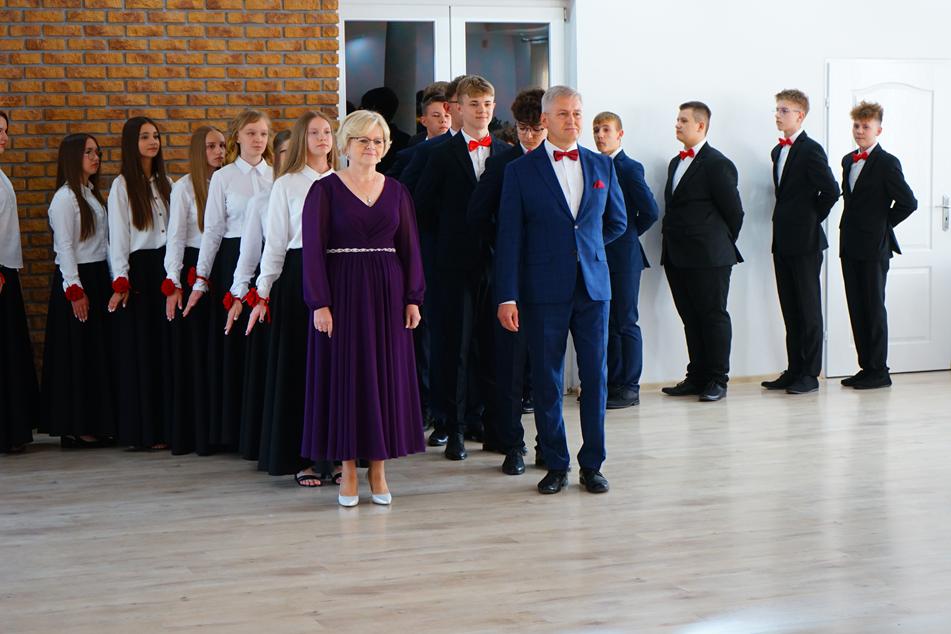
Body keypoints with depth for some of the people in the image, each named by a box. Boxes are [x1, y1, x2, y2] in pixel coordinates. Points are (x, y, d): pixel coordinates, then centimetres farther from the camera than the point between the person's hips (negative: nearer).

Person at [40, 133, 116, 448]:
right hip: (76, 279, -8)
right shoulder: (65, 197, -11)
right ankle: (75, 428, 3)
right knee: (77, 354, -4)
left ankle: (97, 422, 16)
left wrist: (112, 280, 10)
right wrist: (75, 290, -17)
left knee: (100, 350, 9)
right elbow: (64, 246, -14)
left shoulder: (92, 194, 15)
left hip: (99, 277, 8)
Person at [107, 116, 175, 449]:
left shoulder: (165, 182, 14)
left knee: (166, 345, 3)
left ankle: (165, 425, 8)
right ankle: (142, 430, 2)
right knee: (140, 349, -3)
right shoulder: (122, 185, -2)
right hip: (139, 269, -5)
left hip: (166, 267, 5)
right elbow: (117, 236, -5)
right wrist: (121, 282, -11)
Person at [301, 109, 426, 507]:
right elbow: (312, 249, -6)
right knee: (345, 376, 1)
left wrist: (413, 298, 0)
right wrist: (320, 304, -13)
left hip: (387, 294, 3)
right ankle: (349, 472, 9)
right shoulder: (325, 189, -1)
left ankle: (378, 471, 14)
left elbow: (410, 247, 8)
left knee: (386, 376, 5)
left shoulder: (395, 191, 9)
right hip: (343, 293, -3)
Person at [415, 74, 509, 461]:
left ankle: (493, 424, 14)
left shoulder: (507, 154, 9)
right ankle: (455, 428, 6)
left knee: (494, 344, 6)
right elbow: (422, 208, 4)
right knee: (456, 345, -1)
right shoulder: (443, 155, 2)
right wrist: (450, 239, 5)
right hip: (456, 264, -2)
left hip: (497, 261, 2)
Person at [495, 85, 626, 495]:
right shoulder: (520, 170, 1)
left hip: (593, 285, 2)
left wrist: (583, 246, 12)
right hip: (544, 289, -2)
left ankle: (592, 464, 12)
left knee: (595, 377, 3)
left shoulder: (602, 166, 10)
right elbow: (509, 238, -2)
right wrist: (506, 297, -8)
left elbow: (617, 222, 23)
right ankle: (556, 465, 13)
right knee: (547, 380, 2)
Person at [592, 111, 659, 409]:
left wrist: (626, 235, 0)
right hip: (600, 257, 7)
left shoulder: (630, 168, -8)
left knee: (625, 322, -3)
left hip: (623, 256, -7)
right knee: (607, 322, 11)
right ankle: (612, 383, 19)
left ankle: (630, 387, 3)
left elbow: (650, 211, -11)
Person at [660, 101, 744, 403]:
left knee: (714, 317, 0)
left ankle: (717, 380, 6)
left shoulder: (717, 164, -10)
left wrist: (723, 244, 2)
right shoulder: (676, 163, 16)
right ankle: (697, 377, 19)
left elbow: (734, 211, -8)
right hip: (677, 258, 8)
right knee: (690, 319, 12)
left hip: (708, 258, -8)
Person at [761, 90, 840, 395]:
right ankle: (794, 370, 17)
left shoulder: (811, 150, -11)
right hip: (783, 240, 8)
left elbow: (830, 190, -18)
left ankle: (810, 374, 2)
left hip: (805, 242, -8)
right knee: (790, 310, 11)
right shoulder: (778, 151, 15)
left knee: (809, 309, -2)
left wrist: (813, 218, -7)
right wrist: (786, 218, 10)